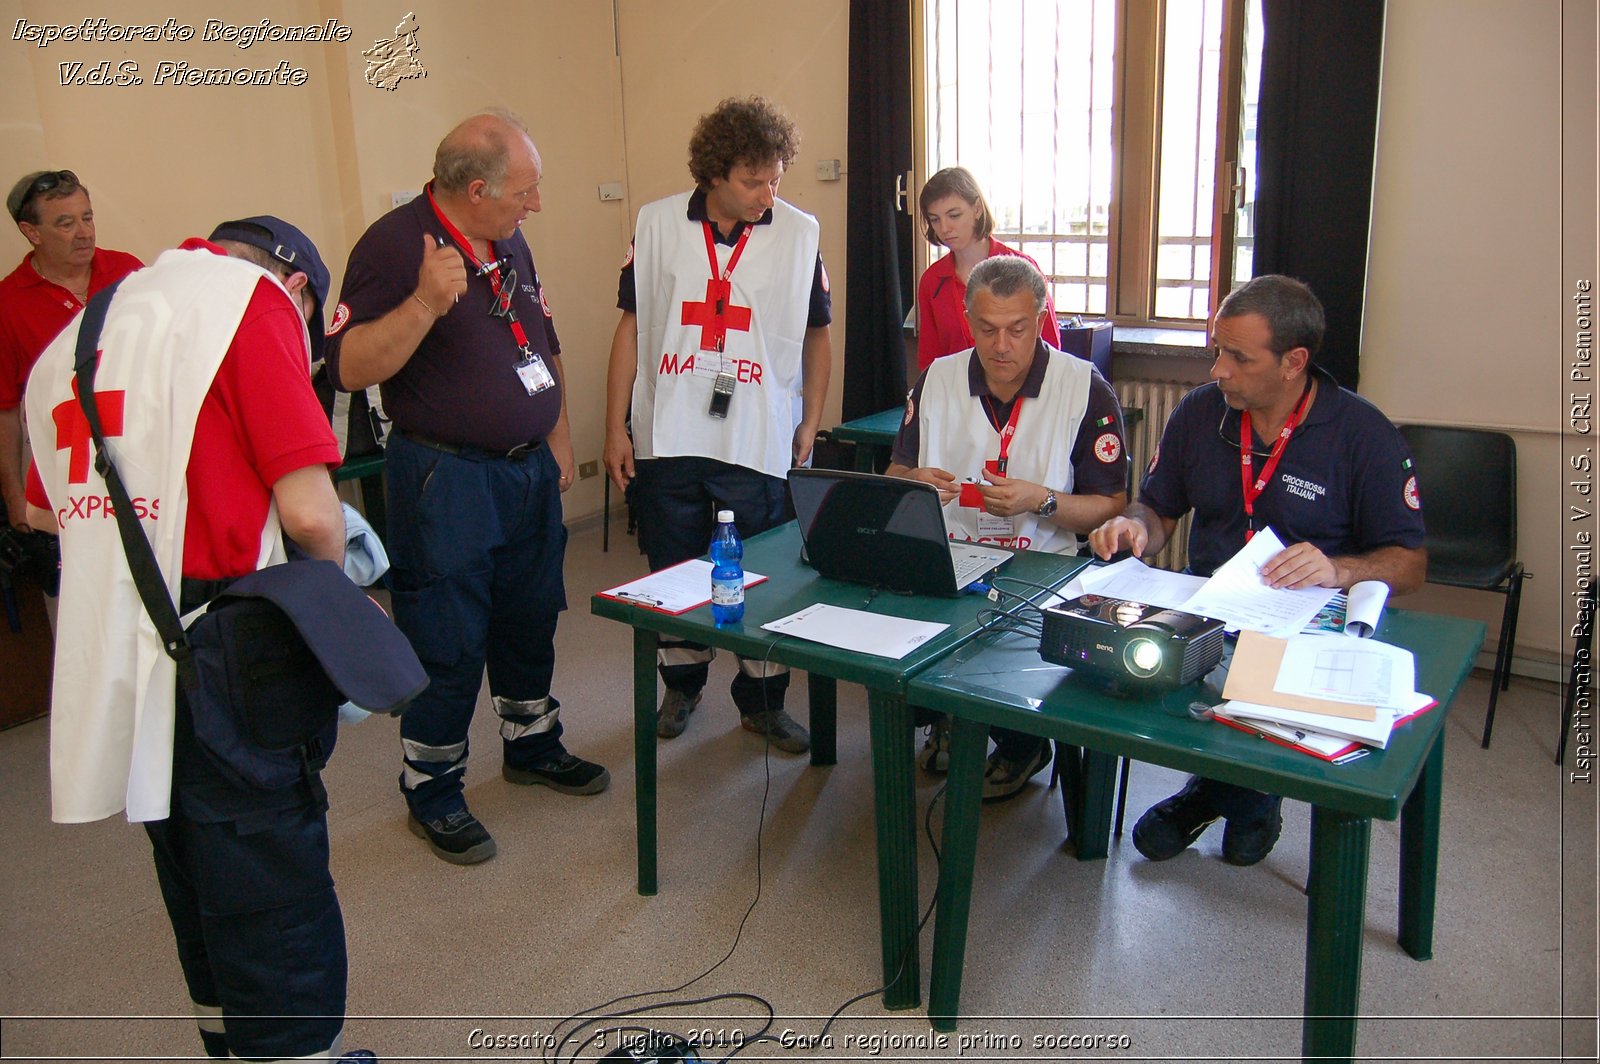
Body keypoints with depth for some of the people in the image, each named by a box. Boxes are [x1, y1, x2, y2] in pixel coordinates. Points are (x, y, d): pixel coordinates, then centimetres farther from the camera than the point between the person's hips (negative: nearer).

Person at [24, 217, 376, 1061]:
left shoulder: (82, 329, 17)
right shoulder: (254, 297, -8)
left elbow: (42, 508, 25)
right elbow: (308, 510, -16)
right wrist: (335, 573, 3)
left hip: (107, 666, 9)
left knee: (200, 902, 24)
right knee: (278, 920, 3)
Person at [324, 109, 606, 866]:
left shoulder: (510, 245, 9)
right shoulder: (395, 245, -15)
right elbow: (349, 368, -22)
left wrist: (556, 433, 15)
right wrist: (424, 304, -33)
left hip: (530, 470, 8)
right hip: (446, 482, -8)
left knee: (531, 623, 20)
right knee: (447, 647, 2)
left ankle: (532, 745, 40)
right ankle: (432, 794, 21)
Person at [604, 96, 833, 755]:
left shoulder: (800, 233, -1)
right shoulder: (658, 224, 0)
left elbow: (817, 335, 8)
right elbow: (631, 326, 4)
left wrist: (810, 423, 3)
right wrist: (616, 428, 1)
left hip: (760, 443, -1)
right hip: (668, 438, 1)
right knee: (673, 573, 14)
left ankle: (763, 700, 23)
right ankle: (682, 683, 34)